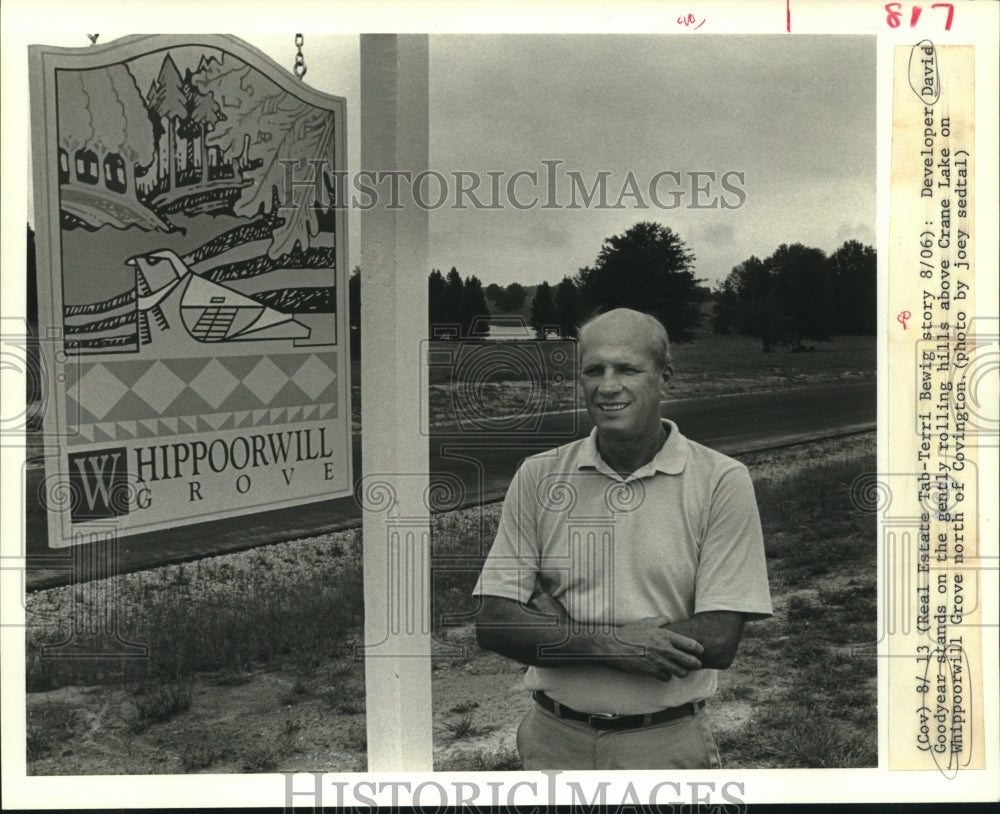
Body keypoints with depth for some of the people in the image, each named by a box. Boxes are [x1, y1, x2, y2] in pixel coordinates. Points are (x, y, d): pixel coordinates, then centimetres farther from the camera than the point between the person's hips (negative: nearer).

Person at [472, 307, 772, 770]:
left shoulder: (721, 481, -8)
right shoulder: (537, 476, -2)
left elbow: (719, 641, -15)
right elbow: (493, 625, -7)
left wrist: (557, 631, -16)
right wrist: (612, 642, -22)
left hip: (670, 746, -1)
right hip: (555, 743, 2)